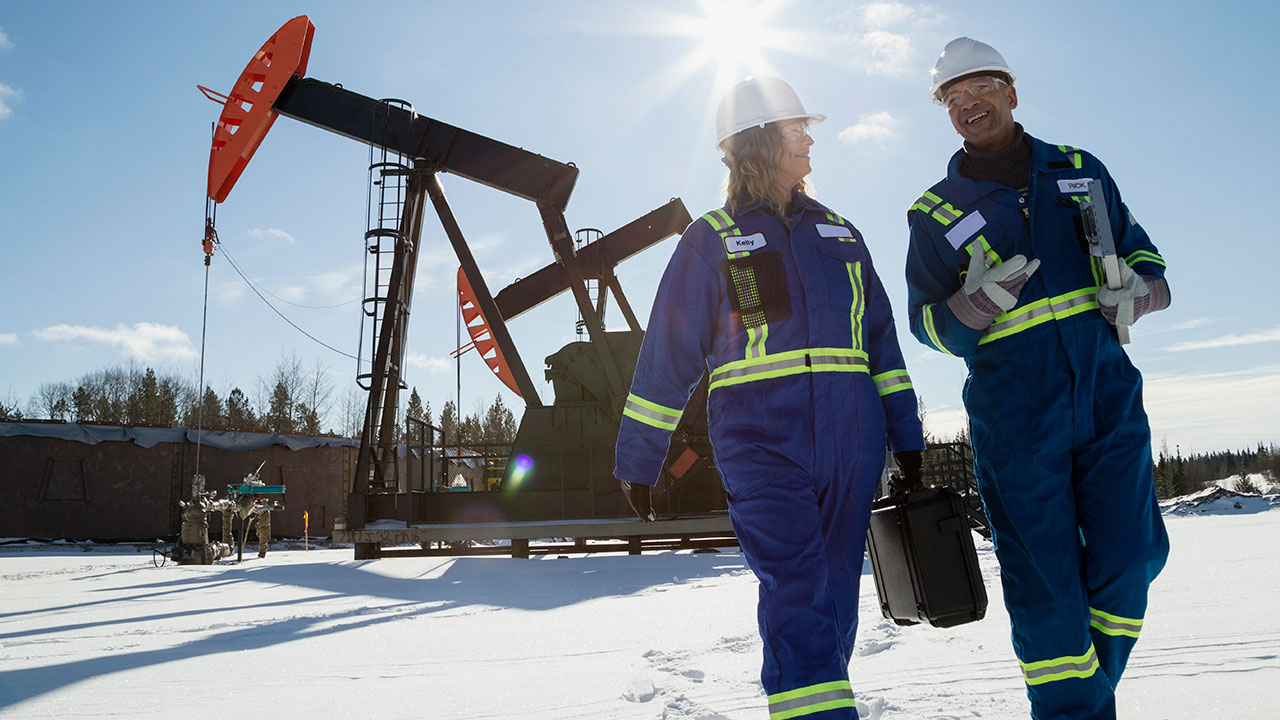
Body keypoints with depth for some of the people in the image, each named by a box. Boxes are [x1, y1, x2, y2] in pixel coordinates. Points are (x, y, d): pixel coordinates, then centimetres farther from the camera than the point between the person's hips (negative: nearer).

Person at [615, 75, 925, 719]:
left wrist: (906, 433, 14)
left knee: (835, 592, 7)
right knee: (796, 591, -16)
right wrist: (637, 460, 5)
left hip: (850, 436, 5)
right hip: (759, 438, -4)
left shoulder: (837, 232, 19)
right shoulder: (711, 238, 6)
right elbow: (666, 354, 5)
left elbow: (880, 335, 20)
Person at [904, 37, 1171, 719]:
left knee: (1130, 555, -2)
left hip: (1108, 393, 3)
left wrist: (1136, 289, -3)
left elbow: (1140, 251, 20)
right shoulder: (935, 213, 5)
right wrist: (978, 302, -17)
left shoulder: (1079, 170, 13)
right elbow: (928, 325, 5)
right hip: (1013, 414, -2)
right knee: (1043, 579, -2)